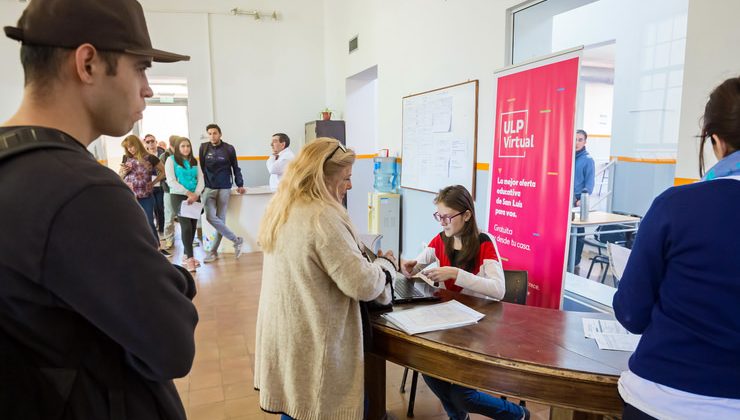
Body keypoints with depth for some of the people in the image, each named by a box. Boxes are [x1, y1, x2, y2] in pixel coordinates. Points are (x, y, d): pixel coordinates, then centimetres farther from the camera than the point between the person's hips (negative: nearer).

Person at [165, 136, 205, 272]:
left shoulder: (195, 161, 14)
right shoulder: (171, 160, 1)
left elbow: (201, 180, 6)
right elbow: (171, 181, -9)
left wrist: (195, 194, -12)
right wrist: (188, 193, -16)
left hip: (194, 197, 5)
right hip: (178, 196, -5)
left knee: (193, 226, 5)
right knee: (186, 226, -13)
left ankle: (186, 255, 20)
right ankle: (190, 258, -9)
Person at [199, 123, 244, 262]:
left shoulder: (229, 149, -2)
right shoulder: (204, 147, 2)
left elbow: (235, 167, 5)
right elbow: (201, 167, 7)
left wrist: (240, 184, 1)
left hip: (224, 188, -2)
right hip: (209, 188, 2)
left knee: (220, 219, 2)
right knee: (211, 217, -10)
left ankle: (213, 251, 12)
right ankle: (236, 240, 3)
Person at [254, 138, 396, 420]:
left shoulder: (281, 208, 5)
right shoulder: (323, 217, -24)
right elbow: (362, 285, -24)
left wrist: (359, 254, 17)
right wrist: (386, 264, -5)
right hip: (312, 344, -8)